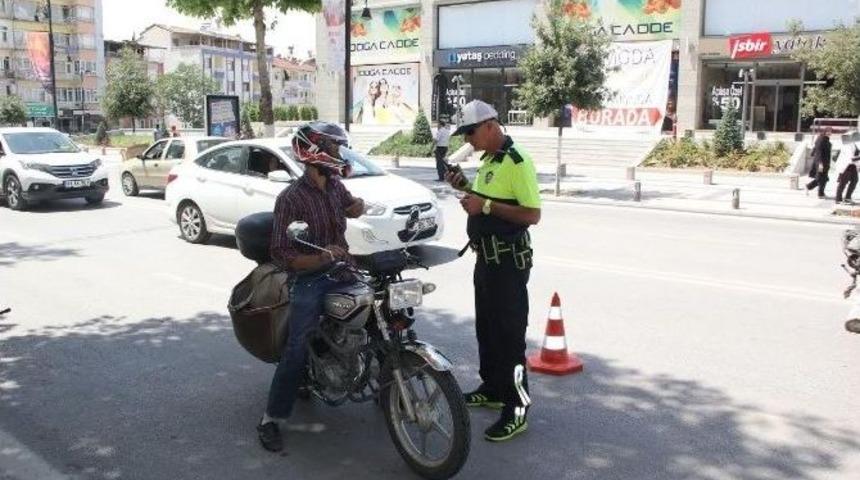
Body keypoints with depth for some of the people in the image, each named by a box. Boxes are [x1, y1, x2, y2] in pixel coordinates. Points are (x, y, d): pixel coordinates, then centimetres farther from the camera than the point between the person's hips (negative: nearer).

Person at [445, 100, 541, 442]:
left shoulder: (517, 162, -17)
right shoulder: (488, 160, 13)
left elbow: (532, 214, -24)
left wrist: (485, 205, -26)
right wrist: (467, 189, 7)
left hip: (508, 260, -10)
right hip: (487, 256, 10)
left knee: (508, 333, -6)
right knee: (486, 328, 20)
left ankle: (517, 410, 2)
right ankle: (492, 389, 35)